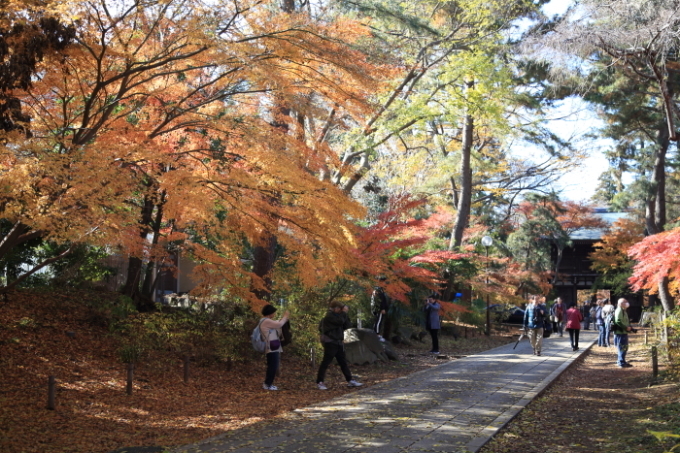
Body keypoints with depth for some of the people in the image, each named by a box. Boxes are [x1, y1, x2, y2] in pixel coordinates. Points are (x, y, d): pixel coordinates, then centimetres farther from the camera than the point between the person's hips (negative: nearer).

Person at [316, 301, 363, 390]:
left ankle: (350, 380, 13)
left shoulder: (336, 315, 17)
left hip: (338, 342, 9)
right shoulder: (329, 316, -13)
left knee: (343, 362, 10)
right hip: (330, 343, -9)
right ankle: (319, 382, -1)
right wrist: (344, 312, -12)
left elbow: (346, 326, 15)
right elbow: (340, 321, -27)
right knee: (326, 362, -6)